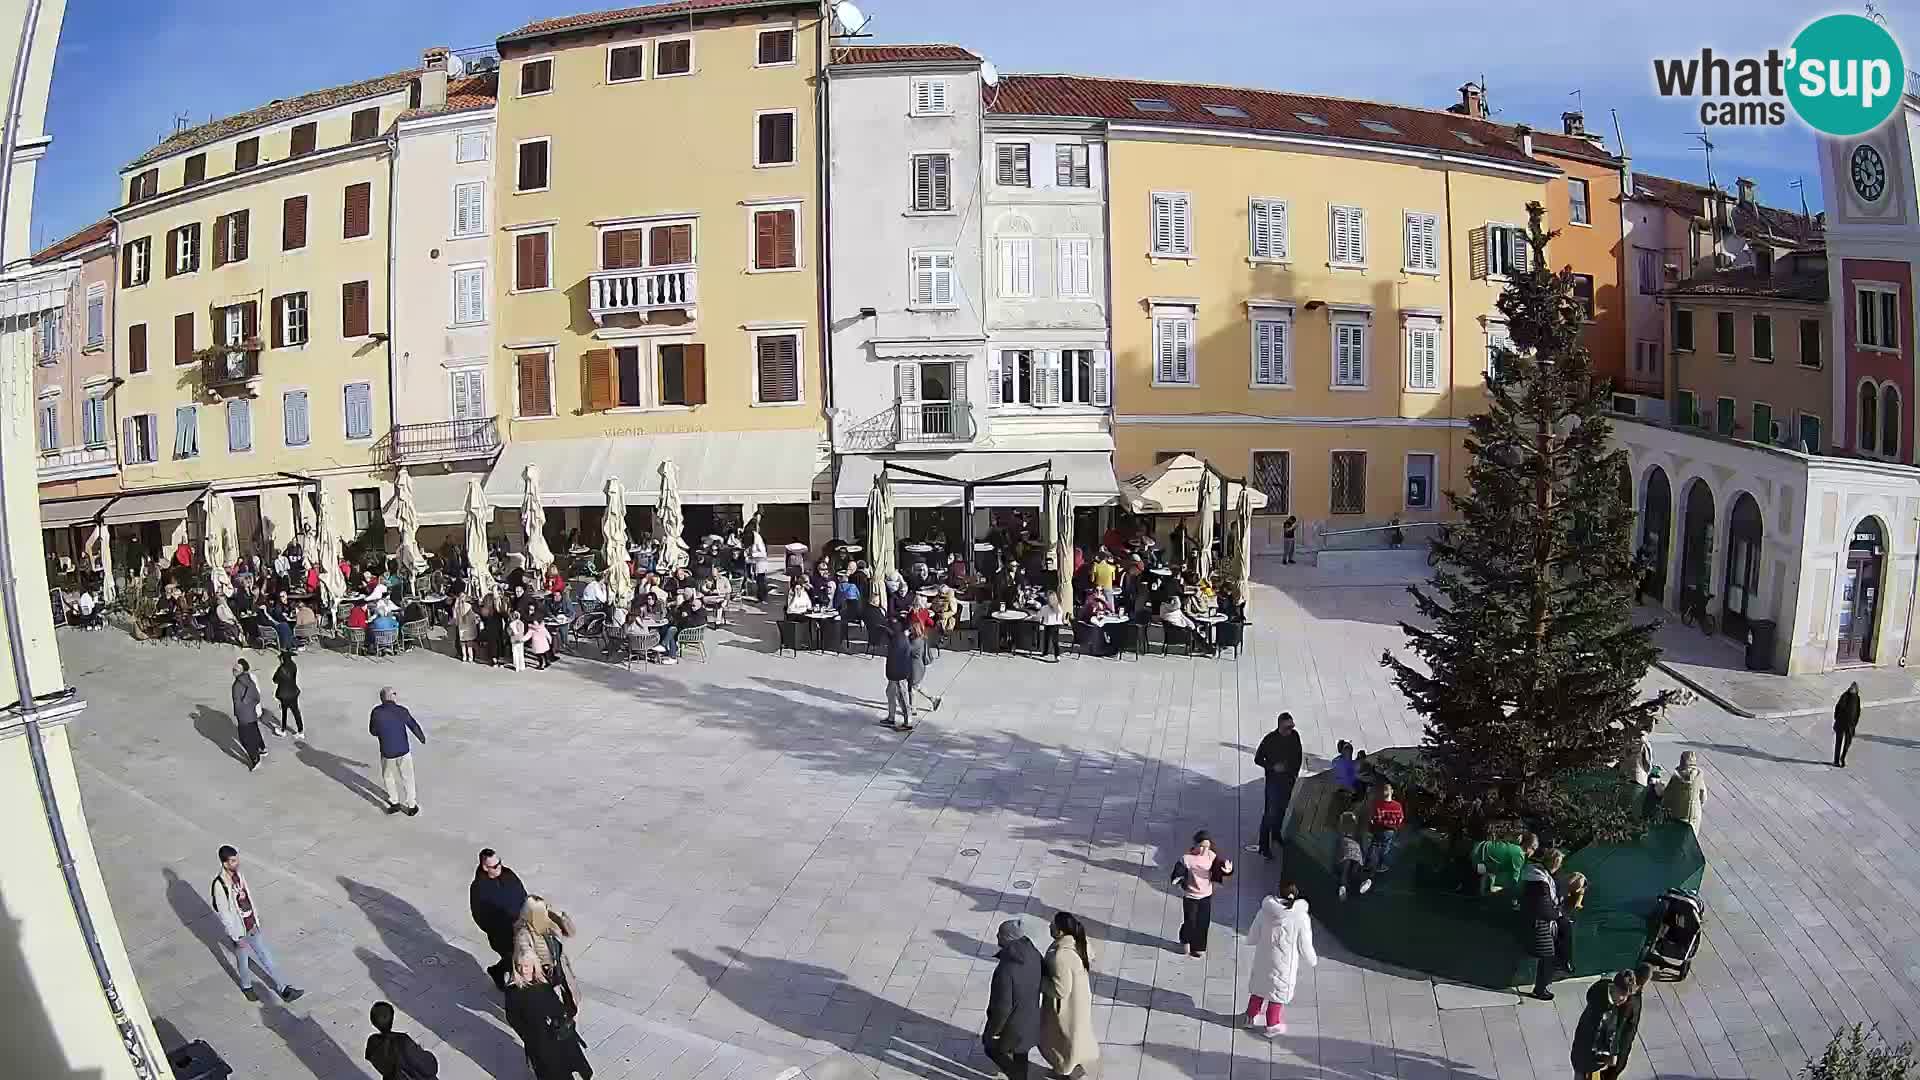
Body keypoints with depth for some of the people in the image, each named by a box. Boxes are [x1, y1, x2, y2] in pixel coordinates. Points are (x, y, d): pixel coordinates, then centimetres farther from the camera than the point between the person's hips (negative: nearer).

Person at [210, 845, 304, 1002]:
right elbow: (224, 915, -22)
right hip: (238, 931, -6)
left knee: (267, 958, 10)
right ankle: (246, 987, 44)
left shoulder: (239, 875, -4)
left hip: (252, 927, 6)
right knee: (243, 961, 17)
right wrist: (237, 938, -18)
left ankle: (284, 989, 17)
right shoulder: (219, 885, -26)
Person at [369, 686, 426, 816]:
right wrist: (422, 738, 18)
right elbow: (414, 726, -2)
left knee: (388, 776, 26)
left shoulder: (376, 712, -12)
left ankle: (394, 802, 24)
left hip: (387, 753, 0)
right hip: (404, 751, 0)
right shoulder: (401, 711, -13)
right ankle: (411, 806, 27)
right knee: (407, 778, 18)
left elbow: (373, 731, 1)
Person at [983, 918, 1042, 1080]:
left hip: (1012, 1023, -6)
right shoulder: (1034, 955, -15)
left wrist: (992, 1031, -13)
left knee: (993, 1048, 22)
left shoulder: (1006, 969, -38)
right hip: (1030, 1017, 6)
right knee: (1019, 1053, 29)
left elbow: (1003, 1007, -30)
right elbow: (1041, 983, 2)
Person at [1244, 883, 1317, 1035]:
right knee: (1278, 992, 18)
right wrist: (1313, 961, 10)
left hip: (1262, 960, 3)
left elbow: (1251, 938, -3)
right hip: (1283, 965, -3)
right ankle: (1272, 1025, 31)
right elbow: (1305, 947, -11)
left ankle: (1251, 1017, 40)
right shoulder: (1301, 918, -19)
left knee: (1258, 987, 24)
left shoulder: (1265, 911, -12)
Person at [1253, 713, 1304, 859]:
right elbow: (1258, 759, -10)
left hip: (1289, 779, 5)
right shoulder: (1270, 739, -19)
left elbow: (1299, 754, 11)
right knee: (1271, 812, -6)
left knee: (1282, 809, 19)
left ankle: (1276, 835, 40)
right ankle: (1264, 846, 1)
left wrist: (1296, 772, 6)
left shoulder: (1294, 735, -5)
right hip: (1274, 780, -5)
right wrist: (1273, 767, -21)